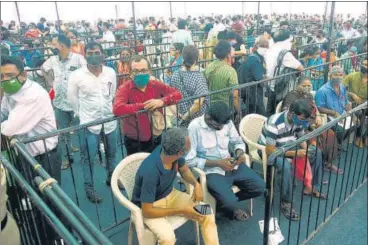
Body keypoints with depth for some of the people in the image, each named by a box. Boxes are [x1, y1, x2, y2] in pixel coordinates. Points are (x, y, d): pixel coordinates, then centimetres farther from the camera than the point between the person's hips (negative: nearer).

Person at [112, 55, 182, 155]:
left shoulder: (156, 85, -4)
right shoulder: (124, 89, -17)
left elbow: (177, 94, -3)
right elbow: (117, 109, -33)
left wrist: (162, 101, -23)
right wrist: (143, 105, -26)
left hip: (156, 139, 4)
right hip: (134, 142, -3)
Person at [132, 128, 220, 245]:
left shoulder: (174, 153, -19)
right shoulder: (150, 172, -37)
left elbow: (184, 170, 4)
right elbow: (147, 211, -28)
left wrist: (196, 184, -16)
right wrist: (181, 211, -25)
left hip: (170, 195, 6)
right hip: (149, 206, -6)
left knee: (207, 213, -8)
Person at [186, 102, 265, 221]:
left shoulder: (227, 122, -3)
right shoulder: (195, 127, -19)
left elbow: (238, 141, 13)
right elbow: (189, 160, -17)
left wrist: (240, 153, -11)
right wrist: (217, 163, -20)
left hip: (232, 166, 6)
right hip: (211, 171, -5)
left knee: (260, 187, -4)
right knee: (229, 202, -24)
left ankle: (228, 201, 18)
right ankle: (231, 209, 17)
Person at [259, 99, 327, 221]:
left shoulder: (298, 119, -11)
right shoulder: (274, 123, -33)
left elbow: (301, 137, 6)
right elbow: (270, 150, -32)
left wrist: (306, 150, -16)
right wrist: (295, 153, -34)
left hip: (287, 147, 8)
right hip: (268, 151, -8)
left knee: (316, 152, 3)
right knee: (286, 165, -36)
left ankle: (310, 187, 15)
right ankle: (286, 202, -17)